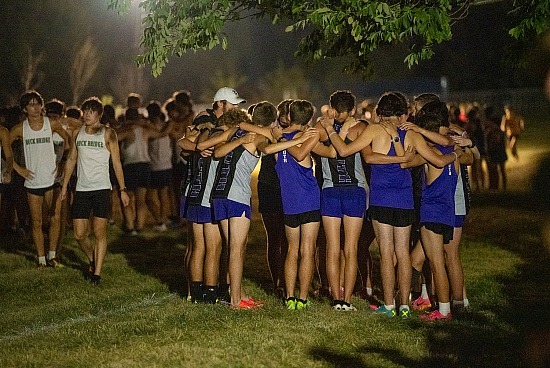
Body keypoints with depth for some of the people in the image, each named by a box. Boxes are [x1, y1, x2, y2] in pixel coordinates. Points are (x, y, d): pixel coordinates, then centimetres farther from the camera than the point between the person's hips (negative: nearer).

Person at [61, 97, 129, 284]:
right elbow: (71, 159, 20)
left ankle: (97, 273, -1)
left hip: (101, 189, -4)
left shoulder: (108, 134, 0)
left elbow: (116, 163, 1)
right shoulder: (77, 133, 11)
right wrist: (64, 185, 16)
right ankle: (93, 259, 28)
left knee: (99, 232, -6)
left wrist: (123, 189, -3)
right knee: (79, 234, 1)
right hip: (81, 189, 4)